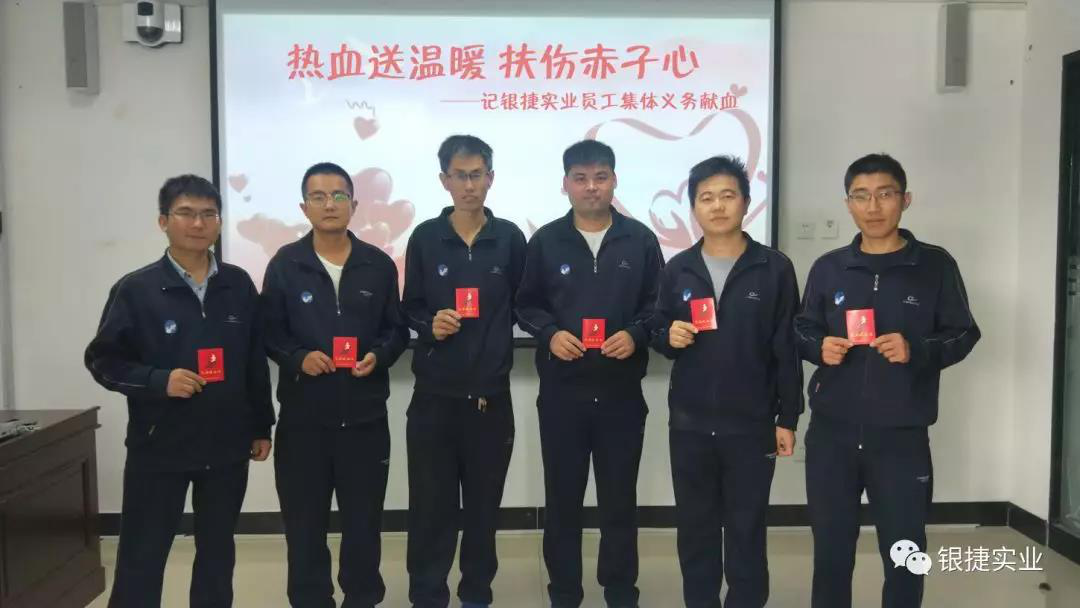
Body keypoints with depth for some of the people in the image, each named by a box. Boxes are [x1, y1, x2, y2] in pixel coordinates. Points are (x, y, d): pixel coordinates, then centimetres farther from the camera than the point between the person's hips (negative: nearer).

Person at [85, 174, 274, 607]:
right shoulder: (136, 289, -5)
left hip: (227, 446, 3)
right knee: (141, 557, 6)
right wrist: (158, 380, -19)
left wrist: (261, 427, 8)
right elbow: (103, 360, -3)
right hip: (158, 447, -2)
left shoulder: (239, 285, 2)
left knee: (217, 553, 15)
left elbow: (256, 361, 7)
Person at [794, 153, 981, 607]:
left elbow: (963, 335, 2)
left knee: (904, 552, 8)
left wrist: (916, 350, -17)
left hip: (902, 436, -2)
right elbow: (802, 331, 12)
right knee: (831, 547, 13)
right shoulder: (828, 268, 6)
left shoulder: (935, 265, -1)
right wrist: (819, 346, -10)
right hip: (831, 432, 2)